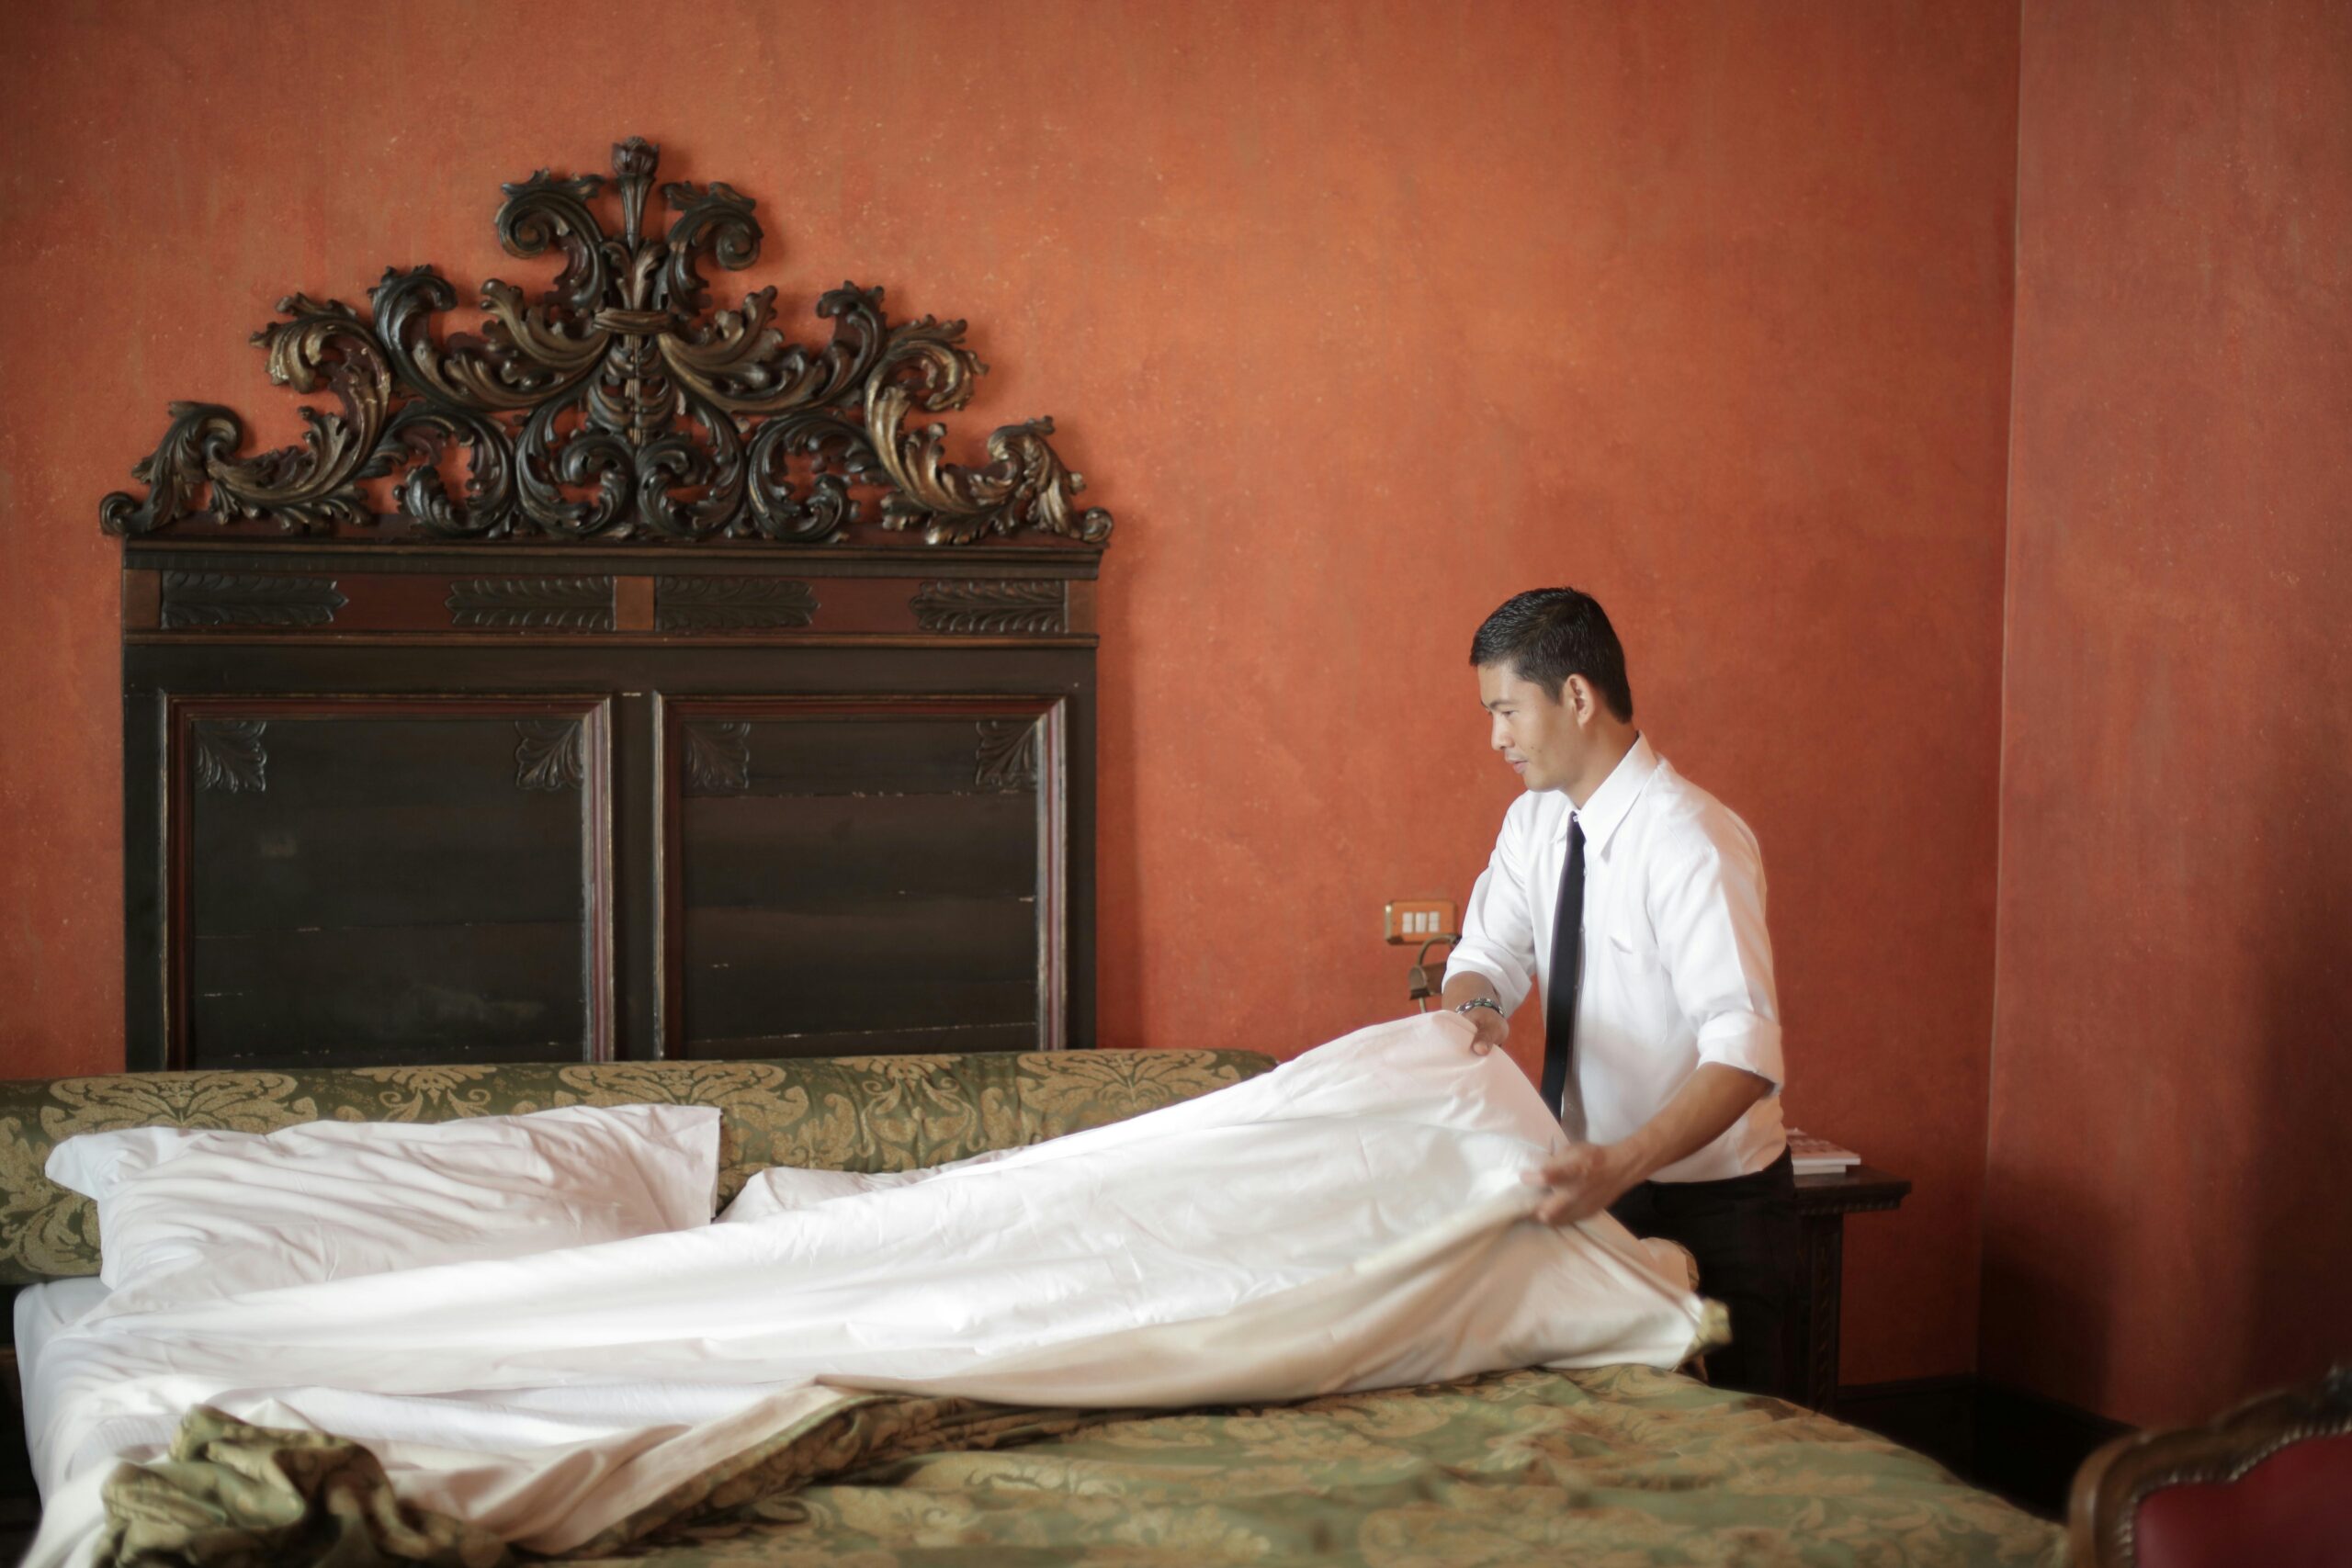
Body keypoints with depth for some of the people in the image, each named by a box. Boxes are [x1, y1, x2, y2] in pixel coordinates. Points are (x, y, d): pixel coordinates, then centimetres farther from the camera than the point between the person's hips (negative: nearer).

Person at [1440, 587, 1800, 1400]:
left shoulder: (1691, 843, -24)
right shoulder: (1534, 824, 2)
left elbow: (1745, 1054, -31)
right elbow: (1487, 953, 6)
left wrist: (1623, 1164, -45)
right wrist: (1474, 1008, -20)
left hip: (1712, 1207, -7)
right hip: (1602, 1188, 7)